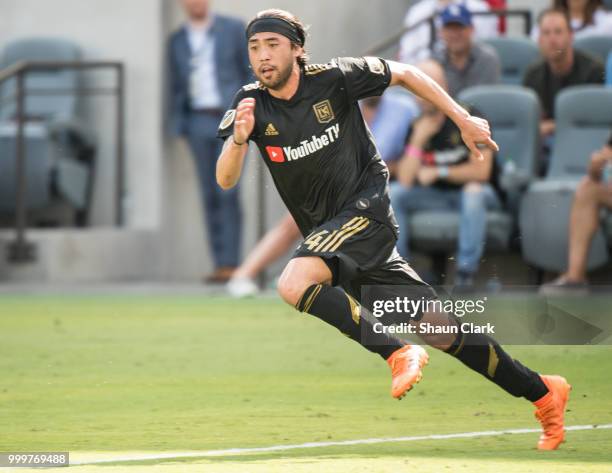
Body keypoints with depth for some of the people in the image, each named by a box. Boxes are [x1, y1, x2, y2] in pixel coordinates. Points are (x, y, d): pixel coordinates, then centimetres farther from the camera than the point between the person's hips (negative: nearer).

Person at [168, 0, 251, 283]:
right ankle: (220, 264, 2)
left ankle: (230, 263, -15)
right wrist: (177, 128, 5)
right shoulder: (177, 41, 12)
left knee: (227, 191, -13)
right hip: (199, 123, 3)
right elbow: (176, 87, 14)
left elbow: (251, 73, 4)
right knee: (210, 195, 1)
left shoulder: (233, 29, 4)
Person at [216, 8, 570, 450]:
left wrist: (463, 119, 6)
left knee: (293, 284, -30)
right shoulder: (251, 104, -1)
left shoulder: (333, 79, -10)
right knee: (440, 331, 5)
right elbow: (226, 179, -10)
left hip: (366, 210, -5)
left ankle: (400, 353, -23)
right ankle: (541, 392, 16)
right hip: (329, 233, 5)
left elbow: (404, 74, 5)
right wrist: (239, 139, -30)